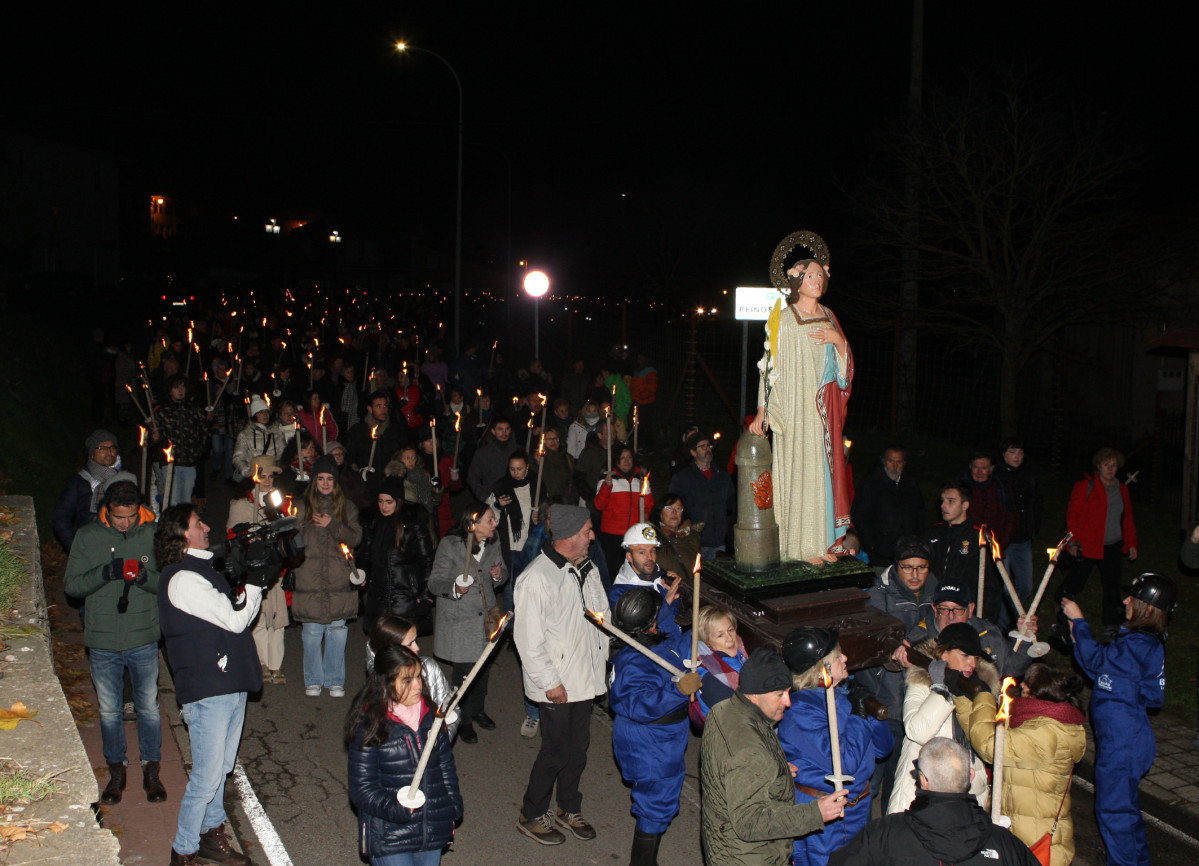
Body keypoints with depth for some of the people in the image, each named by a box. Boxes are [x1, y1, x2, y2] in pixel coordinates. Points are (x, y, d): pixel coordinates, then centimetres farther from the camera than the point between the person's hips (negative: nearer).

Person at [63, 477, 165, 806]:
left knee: (149, 708, 10)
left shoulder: (153, 534, -7)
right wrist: (106, 573, -23)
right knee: (109, 711, 14)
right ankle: (116, 772, 31)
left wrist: (145, 577, -27)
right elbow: (71, 584, -7)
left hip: (143, 641, -1)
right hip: (102, 642, 1)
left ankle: (151, 770, 27)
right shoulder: (87, 537, -5)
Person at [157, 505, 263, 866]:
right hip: (208, 691, -9)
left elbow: (236, 614, 13)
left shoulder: (202, 569, 14)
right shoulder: (182, 579, -18)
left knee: (221, 768, 19)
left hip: (231, 685, 9)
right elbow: (235, 619, -19)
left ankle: (211, 835, 33)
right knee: (206, 778, -1)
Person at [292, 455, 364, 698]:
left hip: (339, 581, 1)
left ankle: (335, 681, 13)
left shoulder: (346, 507, 11)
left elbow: (355, 537, 2)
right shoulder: (302, 506, 8)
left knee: (337, 631, 0)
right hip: (309, 580, -1)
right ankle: (313, 681, 16)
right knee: (311, 632, 1)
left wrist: (333, 525, -10)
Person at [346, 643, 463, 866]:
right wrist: (394, 808, -27)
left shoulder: (430, 715, 3)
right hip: (389, 838, -5)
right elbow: (361, 789, -12)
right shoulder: (368, 727, -13)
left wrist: (453, 806, 8)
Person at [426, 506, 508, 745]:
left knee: (484, 667, 14)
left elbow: (501, 574, 14)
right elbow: (435, 582, -13)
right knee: (464, 671, 1)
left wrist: (499, 574, -11)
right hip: (458, 619, -5)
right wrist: (455, 588, -33)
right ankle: (464, 721, 22)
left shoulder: (493, 545, -1)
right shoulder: (450, 545, -17)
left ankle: (478, 710, 40)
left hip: (486, 616, 5)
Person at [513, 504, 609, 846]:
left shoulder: (586, 569, 4)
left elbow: (602, 614, 15)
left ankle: (569, 809, 37)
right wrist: (550, 683, -16)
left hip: (585, 678, 7)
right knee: (556, 751, 4)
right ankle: (531, 816, 24)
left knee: (578, 747, 17)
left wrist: (601, 659, 9)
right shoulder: (536, 578, -20)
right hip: (556, 685, -7)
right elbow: (528, 640, -18)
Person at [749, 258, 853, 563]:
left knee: (824, 469, 6)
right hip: (796, 407, -6)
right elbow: (771, 364, -8)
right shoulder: (784, 319, -4)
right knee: (798, 471, -5)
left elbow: (845, 363, 15)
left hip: (824, 407, 6)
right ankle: (800, 547, 2)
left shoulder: (828, 317, 13)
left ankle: (823, 542, 14)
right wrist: (762, 410, -13)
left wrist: (838, 339, -6)